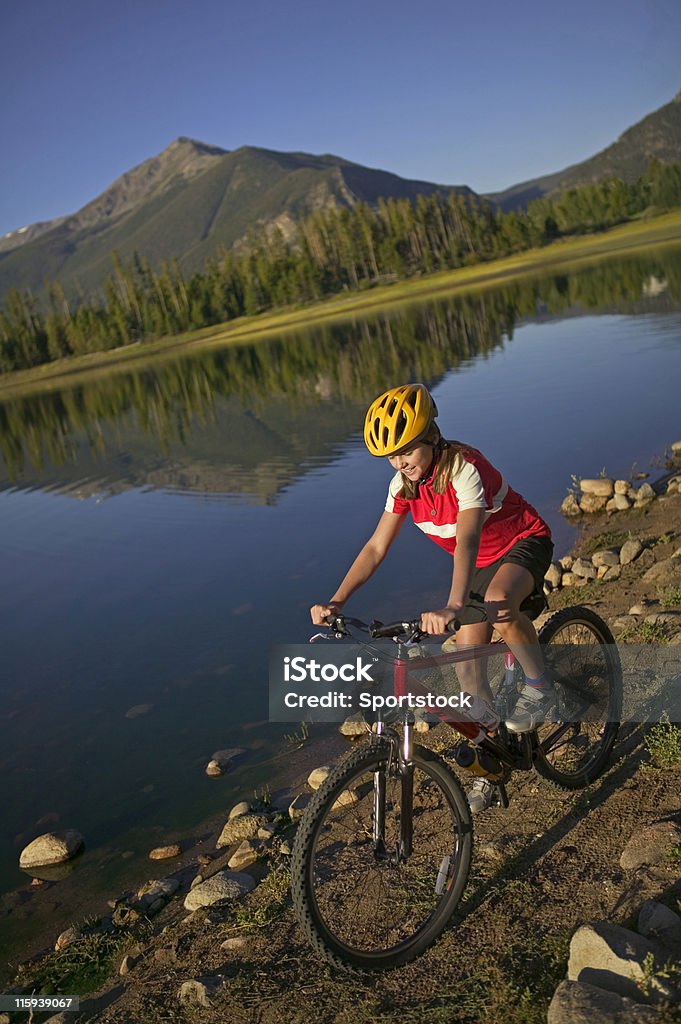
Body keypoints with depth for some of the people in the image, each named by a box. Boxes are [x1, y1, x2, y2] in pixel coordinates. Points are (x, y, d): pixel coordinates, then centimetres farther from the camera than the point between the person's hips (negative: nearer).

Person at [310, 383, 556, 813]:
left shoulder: (463, 467, -32)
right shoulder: (403, 484, -12)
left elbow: (467, 540, -46)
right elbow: (376, 547, -14)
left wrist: (452, 607, -61)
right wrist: (336, 601, -26)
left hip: (524, 542, -6)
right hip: (481, 563, 7)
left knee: (498, 602, -41)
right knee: (469, 670, -3)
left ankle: (540, 688, -14)